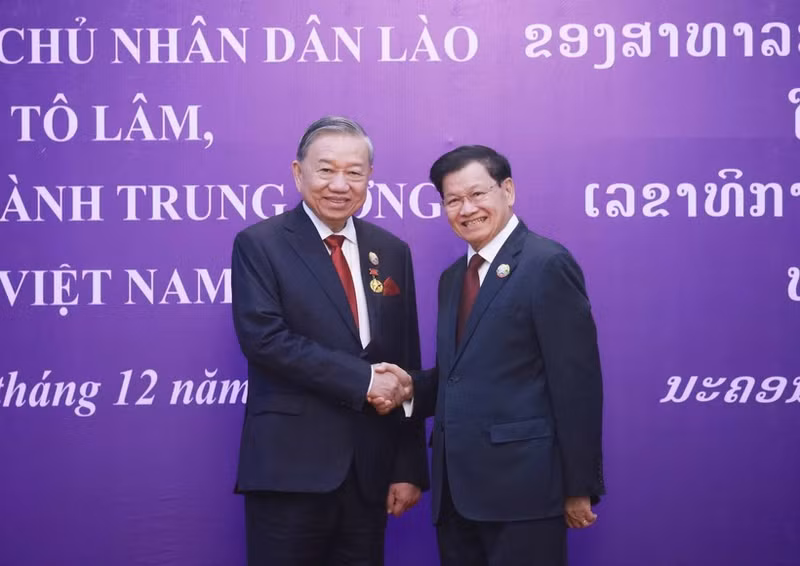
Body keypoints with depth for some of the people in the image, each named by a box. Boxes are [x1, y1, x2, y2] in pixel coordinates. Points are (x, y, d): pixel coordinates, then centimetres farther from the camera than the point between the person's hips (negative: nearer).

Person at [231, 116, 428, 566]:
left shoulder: (392, 252, 11)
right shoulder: (259, 244, -1)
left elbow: (406, 365, 11)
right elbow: (263, 337, -15)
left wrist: (409, 468, 7)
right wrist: (361, 378, -17)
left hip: (370, 470, 4)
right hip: (289, 468, -4)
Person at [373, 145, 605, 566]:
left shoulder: (547, 264, -8)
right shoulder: (452, 278, 17)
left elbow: (577, 382, -12)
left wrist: (579, 487, -12)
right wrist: (411, 386, -2)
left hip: (521, 486, -7)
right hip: (457, 491, 7)